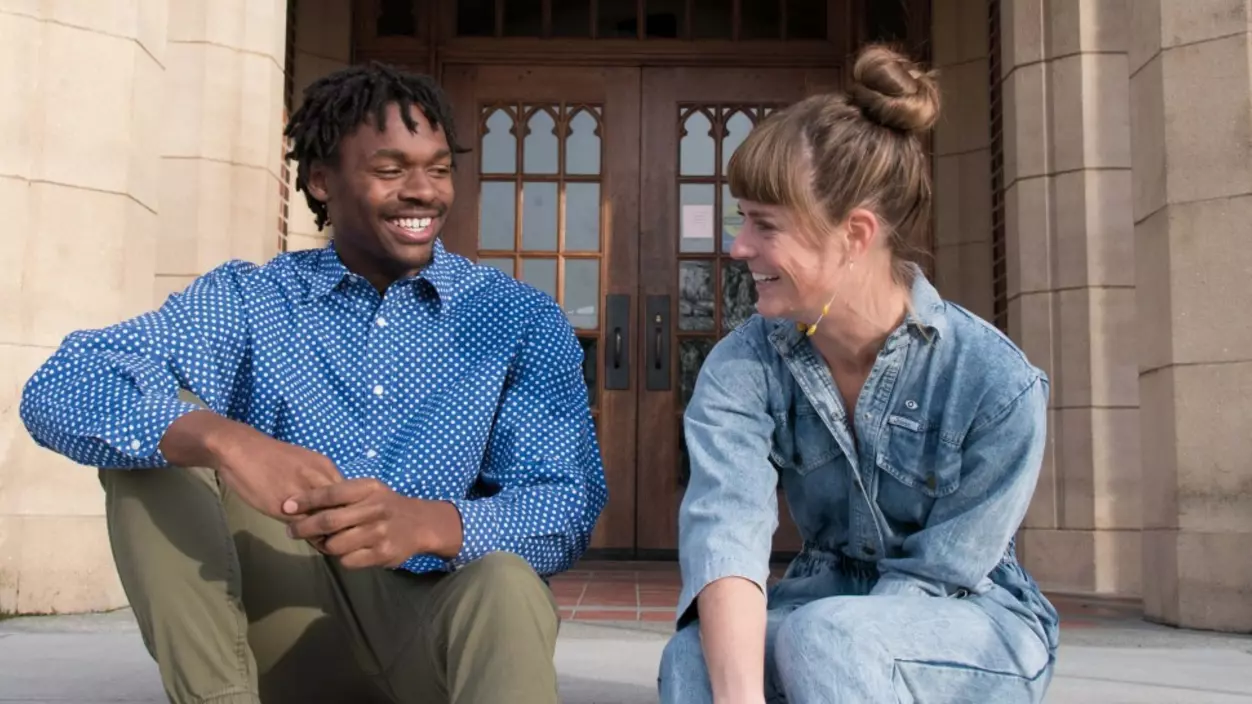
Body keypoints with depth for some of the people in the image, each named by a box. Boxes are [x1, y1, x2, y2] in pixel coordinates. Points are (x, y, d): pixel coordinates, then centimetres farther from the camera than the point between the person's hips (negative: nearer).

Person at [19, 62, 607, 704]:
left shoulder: (522, 320, 1)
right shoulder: (247, 299, 4)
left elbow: (570, 508, -10)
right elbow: (60, 390, -11)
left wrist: (428, 524, -32)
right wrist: (223, 440, -33)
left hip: (434, 625, -2)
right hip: (290, 628, 3)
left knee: (504, 585, -36)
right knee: (151, 424, -15)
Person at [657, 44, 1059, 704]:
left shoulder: (997, 384, -21)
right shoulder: (742, 367, -13)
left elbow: (937, 574, -18)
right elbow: (725, 525, -31)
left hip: (973, 626, -2)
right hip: (826, 600, 2)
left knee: (824, 637, -34)